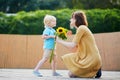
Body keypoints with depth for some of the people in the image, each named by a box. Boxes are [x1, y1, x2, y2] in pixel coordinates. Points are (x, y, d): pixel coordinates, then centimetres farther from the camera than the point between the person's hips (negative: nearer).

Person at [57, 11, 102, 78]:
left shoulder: (81, 28, -12)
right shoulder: (83, 28, 17)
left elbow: (72, 46, -14)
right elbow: (76, 46, 13)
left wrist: (60, 41, -1)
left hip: (91, 59, -9)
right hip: (89, 58, 9)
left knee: (71, 74, -3)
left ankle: (94, 72, 0)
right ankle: (94, 70, 10)